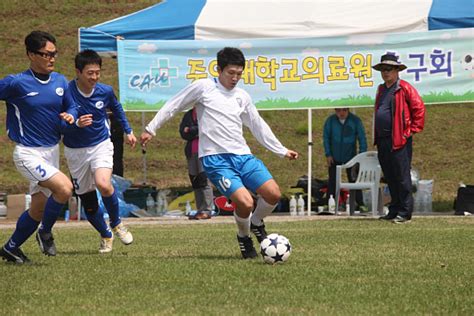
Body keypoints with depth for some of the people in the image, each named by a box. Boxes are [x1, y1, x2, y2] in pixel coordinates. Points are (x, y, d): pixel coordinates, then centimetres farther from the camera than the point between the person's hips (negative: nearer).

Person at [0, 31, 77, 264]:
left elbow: (71, 106, 16)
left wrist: (70, 116, -6)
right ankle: (45, 233, -2)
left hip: (52, 151, 7)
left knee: (38, 209, 13)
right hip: (28, 154, -7)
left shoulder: (60, 81, 4)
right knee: (64, 187, -25)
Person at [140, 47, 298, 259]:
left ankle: (256, 224, 21)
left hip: (242, 155, 5)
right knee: (245, 203, -23)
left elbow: (258, 127, 24)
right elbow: (172, 106, 7)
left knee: (273, 194, -12)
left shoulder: (242, 97, 15)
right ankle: (244, 238, 9)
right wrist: (151, 129, 6)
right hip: (215, 159, -5)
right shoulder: (203, 87, 0)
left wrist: (282, 151, 24)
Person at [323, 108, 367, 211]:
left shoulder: (355, 120, -9)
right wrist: (328, 154, -1)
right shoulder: (330, 120, -6)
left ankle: (360, 204, 3)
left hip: (351, 156, -1)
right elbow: (326, 137, 5)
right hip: (334, 158, 1)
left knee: (354, 180, -1)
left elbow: (362, 139, -3)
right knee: (332, 182, 3)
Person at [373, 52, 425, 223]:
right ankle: (394, 210, 18)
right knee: (390, 178, 11)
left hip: (399, 140, -8)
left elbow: (419, 108, -9)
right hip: (382, 141, 8)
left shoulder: (405, 88, -6)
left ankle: (405, 213, -4)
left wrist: (412, 130, -9)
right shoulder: (381, 89, 19)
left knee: (402, 177, -6)